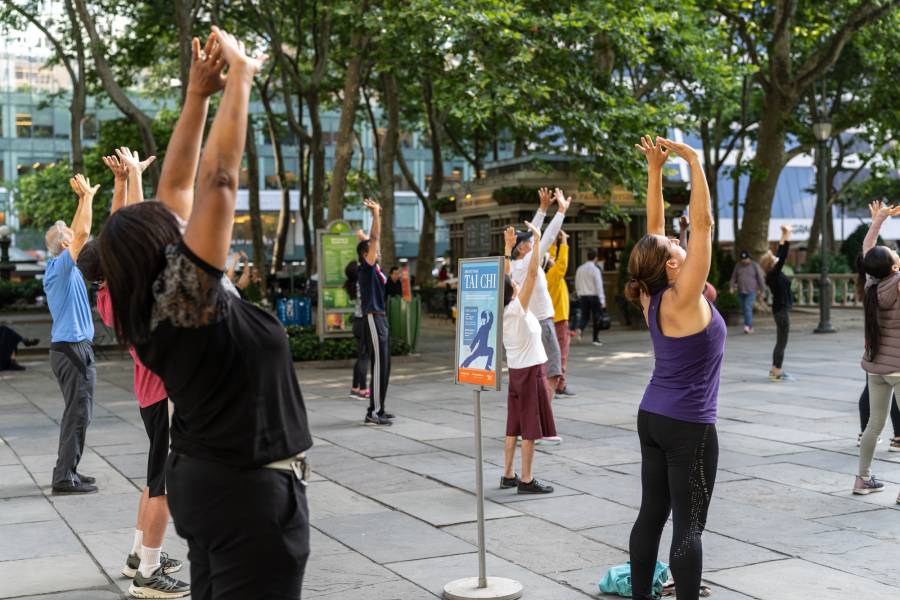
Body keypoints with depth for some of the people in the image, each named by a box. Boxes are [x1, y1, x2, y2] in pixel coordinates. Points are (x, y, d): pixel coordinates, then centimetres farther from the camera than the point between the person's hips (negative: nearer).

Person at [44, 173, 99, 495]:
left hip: (67, 347, 10)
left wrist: (84, 197, 23)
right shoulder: (62, 267, -14)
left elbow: (76, 232, 23)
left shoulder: (57, 267, 12)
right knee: (78, 413, -7)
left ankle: (67, 471, 20)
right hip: (74, 348, -10)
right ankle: (65, 477, -5)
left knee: (75, 412, 15)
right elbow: (83, 233, -21)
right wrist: (86, 196, -10)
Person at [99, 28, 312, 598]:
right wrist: (240, 74, -16)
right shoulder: (189, 299, -21)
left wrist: (199, 92, 3)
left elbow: (176, 187, 5)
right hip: (252, 490, -9)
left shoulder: (157, 308, 1)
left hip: (206, 479, 9)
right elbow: (219, 179, -23)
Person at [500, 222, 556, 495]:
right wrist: (537, 239, -19)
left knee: (514, 426, 12)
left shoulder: (500, 310, 1)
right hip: (531, 370, -8)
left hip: (515, 370, 8)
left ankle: (508, 475, 17)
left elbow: (502, 277, 12)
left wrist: (509, 246, 14)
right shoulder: (517, 308, -17)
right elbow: (532, 273, -22)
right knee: (530, 428, -3)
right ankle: (526, 480, 0)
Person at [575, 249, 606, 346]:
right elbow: (599, 285, -14)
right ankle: (595, 338, 10)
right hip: (594, 296, -4)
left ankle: (580, 328, -19)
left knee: (584, 315, 11)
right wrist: (602, 300, -14)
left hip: (583, 296, 4)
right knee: (596, 317, 6)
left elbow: (577, 284, 13)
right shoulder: (595, 269, -10)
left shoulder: (580, 269, 7)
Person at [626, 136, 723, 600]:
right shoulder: (683, 298, -18)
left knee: (652, 513, 12)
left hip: (652, 418, 8)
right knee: (689, 525, -3)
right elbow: (703, 223, -19)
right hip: (688, 426, -8)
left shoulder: (653, 297, 1)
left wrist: (655, 170, 4)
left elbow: (653, 229, 7)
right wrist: (692, 160, -14)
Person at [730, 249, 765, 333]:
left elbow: (760, 278, 1)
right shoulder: (738, 266, 9)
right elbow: (734, 277, 13)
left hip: (751, 292, -4)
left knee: (748, 308, -18)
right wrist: (732, 286, -1)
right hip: (741, 292, 4)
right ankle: (750, 327, 15)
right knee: (744, 309, 6)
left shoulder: (755, 266, -1)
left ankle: (747, 326, -23)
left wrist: (762, 290, 0)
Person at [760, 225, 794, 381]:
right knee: (782, 342, -5)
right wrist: (787, 236, -19)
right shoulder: (774, 274, -17)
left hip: (780, 309, 10)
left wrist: (784, 236, 16)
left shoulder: (774, 273, 6)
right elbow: (783, 256, -21)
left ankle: (775, 370, 20)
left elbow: (780, 254, 14)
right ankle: (777, 372, -1)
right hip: (782, 309, -10)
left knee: (780, 342, 15)